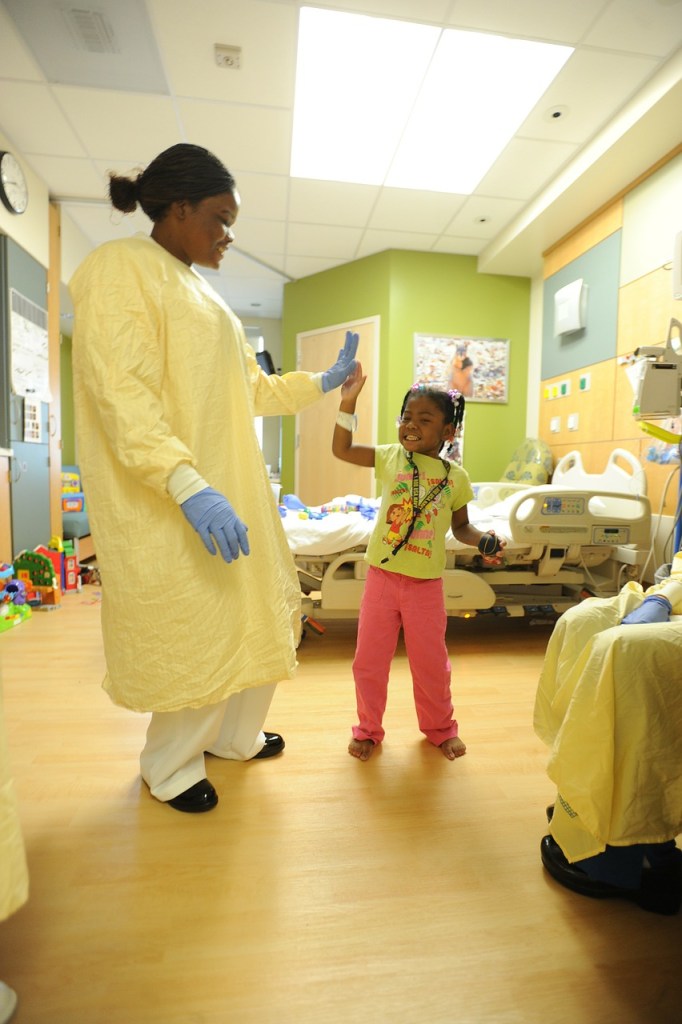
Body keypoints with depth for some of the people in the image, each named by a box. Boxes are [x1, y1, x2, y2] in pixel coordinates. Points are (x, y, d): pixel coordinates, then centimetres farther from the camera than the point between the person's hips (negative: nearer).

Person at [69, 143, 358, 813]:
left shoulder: (204, 296, 20)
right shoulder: (120, 268, -5)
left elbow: (252, 388, 25)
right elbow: (118, 391, -19)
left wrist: (324, 382, 17)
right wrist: (188, 485, -30)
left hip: (232, 487, 9)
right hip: (168, 504, -9)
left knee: (259, 615, 15)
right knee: (196, 636, 0)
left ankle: (234, 736, 38)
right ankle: (168, 769, 28)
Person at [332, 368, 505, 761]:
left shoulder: (455, 477, -2)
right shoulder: (391, 457, 0)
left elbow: (461, 526, 8)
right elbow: (342, 449, -1)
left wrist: (485, 541, -12)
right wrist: (349, 403, -10)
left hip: (426, 583, 0)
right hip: (382, 575, 1)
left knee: (431, 663, 14)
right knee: (369, 659, 10)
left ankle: (440, 728, 40)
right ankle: (369, 729, 33)